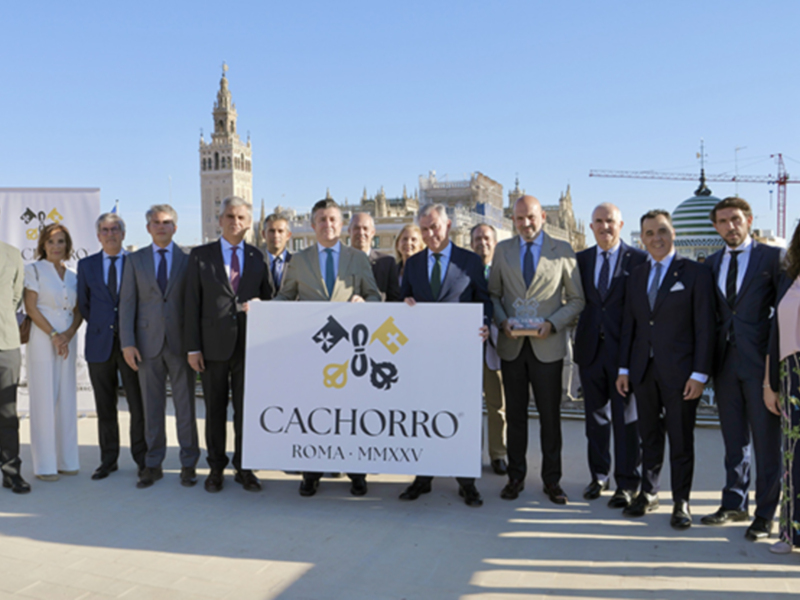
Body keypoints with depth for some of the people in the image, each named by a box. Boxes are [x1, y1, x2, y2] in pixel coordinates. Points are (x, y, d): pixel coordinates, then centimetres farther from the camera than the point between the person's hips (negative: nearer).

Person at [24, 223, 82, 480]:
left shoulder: (72, 276, 13)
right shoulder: (34, 270, 0)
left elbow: (78, 312, 11)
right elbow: (30, 307, -7)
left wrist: (67, 335, -6)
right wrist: (53, 335, -13)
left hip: (67, 341, 5)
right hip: (41, 342, -5)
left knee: (67, 400, 6)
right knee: (44, 401, -3)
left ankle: (66, 460, 14)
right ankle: (44, 465, 4)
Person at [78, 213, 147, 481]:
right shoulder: (86, 265, 11)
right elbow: (83, 303, 15)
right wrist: (100, 327, 8)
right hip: (100, 343, 2)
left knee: (138, 404, 0)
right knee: (105, 406, 8)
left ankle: (142, 458, 12)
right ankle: (108, 460, 19)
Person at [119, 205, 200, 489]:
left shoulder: (189, 260, 5)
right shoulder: (135, 260, 8)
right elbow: (127, 303, 4)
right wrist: (127, 343, -4)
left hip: (181, 343, -1)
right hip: (148, 343, 1)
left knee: (185, 406, 4)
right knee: (152, 407, 7)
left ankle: (189, 465, 15)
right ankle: (153, 465, 19)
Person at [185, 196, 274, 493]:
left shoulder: (258, 257, 9)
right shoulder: (200, 255, 4)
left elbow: (268, 299, 13)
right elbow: (192, 304, 0)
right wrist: (192, 347, -5)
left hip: (249, 344, 1)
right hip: (214, 344, -1)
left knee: (246, 409, 7)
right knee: (215, 409, 8)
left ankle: (244, 468, 19)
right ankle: (216, 468, 21)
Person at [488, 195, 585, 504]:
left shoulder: (562, 250, 2)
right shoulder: (502, 249, 8)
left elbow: (576, 299, 2)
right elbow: (493, 293, 11)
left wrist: (552, 324, -13)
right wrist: (502, 321, -7)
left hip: (547, 346, -2)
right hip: (512, 344, 2)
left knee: (550, 416, 5)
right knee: (515, 414, 10)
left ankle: (552, 480, 19)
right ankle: (515, 476, 23)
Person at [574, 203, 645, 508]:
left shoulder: (639, 259, -3)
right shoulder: (581, 259, 9)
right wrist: (581, 336, -2)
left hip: (624, 348, -4)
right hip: (591, 347, 4)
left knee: (625, 417, 3)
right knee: (595, 415, 13)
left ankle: (627, 483, 14)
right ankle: (599, 475, 27)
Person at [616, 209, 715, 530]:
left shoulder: (696, 273, -3)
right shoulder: (636, 275, 11)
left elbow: (704, 328, -7)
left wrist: (699, 374, -12)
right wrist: (624, 368, 7)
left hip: (679, 371, -4)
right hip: (643, 370, 4)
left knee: (681, 439, 5)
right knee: (649, 436, 13)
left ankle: (681, 502, 18)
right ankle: (648, 493, 27)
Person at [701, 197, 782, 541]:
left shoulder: (772, 257, -1)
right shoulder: (711, 263, 12)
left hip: (760, 361, -4)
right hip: (725, 361, 4)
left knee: (766, 441, 2)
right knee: (734, 440, 13)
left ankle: (765, 513, 14)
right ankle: (734, 504, 25)